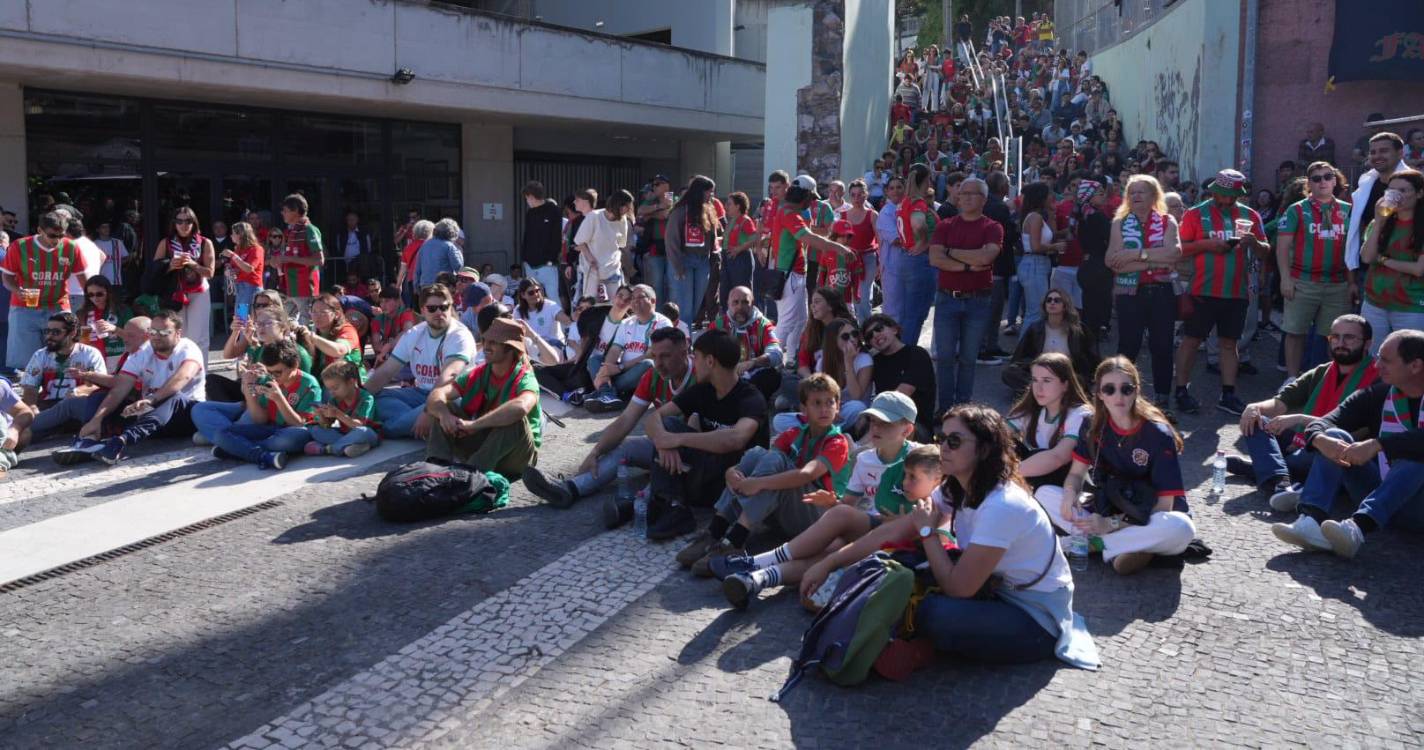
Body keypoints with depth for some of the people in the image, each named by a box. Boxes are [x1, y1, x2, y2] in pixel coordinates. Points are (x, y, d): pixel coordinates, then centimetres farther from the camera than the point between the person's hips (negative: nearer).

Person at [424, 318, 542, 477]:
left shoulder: (524, 380, -18)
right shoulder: (477, 374, 0)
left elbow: (520, 407, -42)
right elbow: (436, 395, -10)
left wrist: (473, 425, -38)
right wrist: (444, 414, -33)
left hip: (516, 457, -5)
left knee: (515, 420, -35)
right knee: (442, 406, -6)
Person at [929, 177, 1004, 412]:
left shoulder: (992, 228, 2)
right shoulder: (945, 226, 8)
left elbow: (986, 256, -16)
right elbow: (935, 258, -7)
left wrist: (951, 252, -7)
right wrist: (968, 265, -13)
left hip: (978, 301, -1)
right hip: (947, 298, 1)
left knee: (968, 358, 6)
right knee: (945, 356, 1)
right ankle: (946, 408, 9)